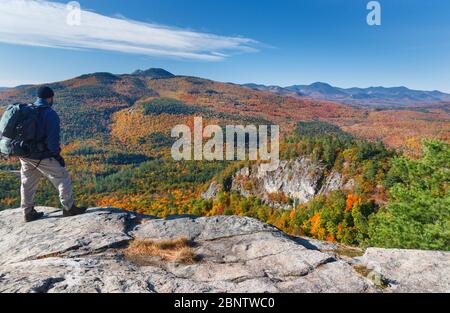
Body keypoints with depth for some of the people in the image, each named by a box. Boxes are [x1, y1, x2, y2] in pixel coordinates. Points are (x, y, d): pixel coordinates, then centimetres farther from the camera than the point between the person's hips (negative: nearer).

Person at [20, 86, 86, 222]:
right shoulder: (50, 114, -15)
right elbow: (53, 138, -20)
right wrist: (57, 155, -9)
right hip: (43, 156, -8)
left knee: (27, 184, 16)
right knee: (62, 179, 5)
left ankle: (29, 212, 28)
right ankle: (69, 208, 11)